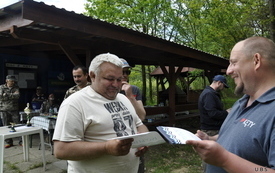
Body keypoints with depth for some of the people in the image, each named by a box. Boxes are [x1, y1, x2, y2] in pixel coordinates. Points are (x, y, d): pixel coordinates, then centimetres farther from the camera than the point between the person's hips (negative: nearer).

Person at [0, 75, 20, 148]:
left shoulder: (16, 87, 5)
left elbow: (18, 95, -12)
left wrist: (6, 94, -12)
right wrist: (12, 95, -11)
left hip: (14, 110, 0)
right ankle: (9, 142, 16)